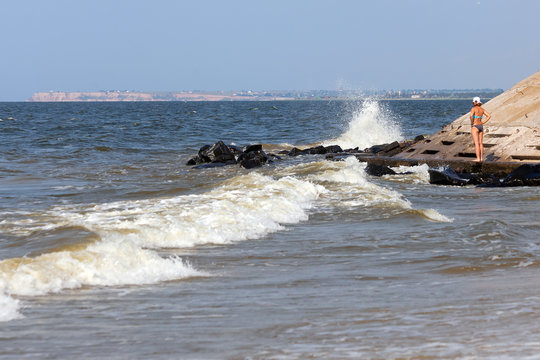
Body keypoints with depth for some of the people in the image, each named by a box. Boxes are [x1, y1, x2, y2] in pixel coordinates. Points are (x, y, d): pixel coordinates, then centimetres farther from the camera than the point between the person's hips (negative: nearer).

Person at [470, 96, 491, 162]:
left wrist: (472, 123, -13)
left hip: (475, 127, -7)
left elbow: (471, 116, -29)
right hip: (481, 127, 7)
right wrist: (483, 122, 7)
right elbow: (489, 116, 8)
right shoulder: (482, 109, 8)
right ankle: (481, 158, 10)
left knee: (476, 143, -7)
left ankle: (478, 158, -9)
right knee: (481, 143, 10)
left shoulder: (473, 108, -11)